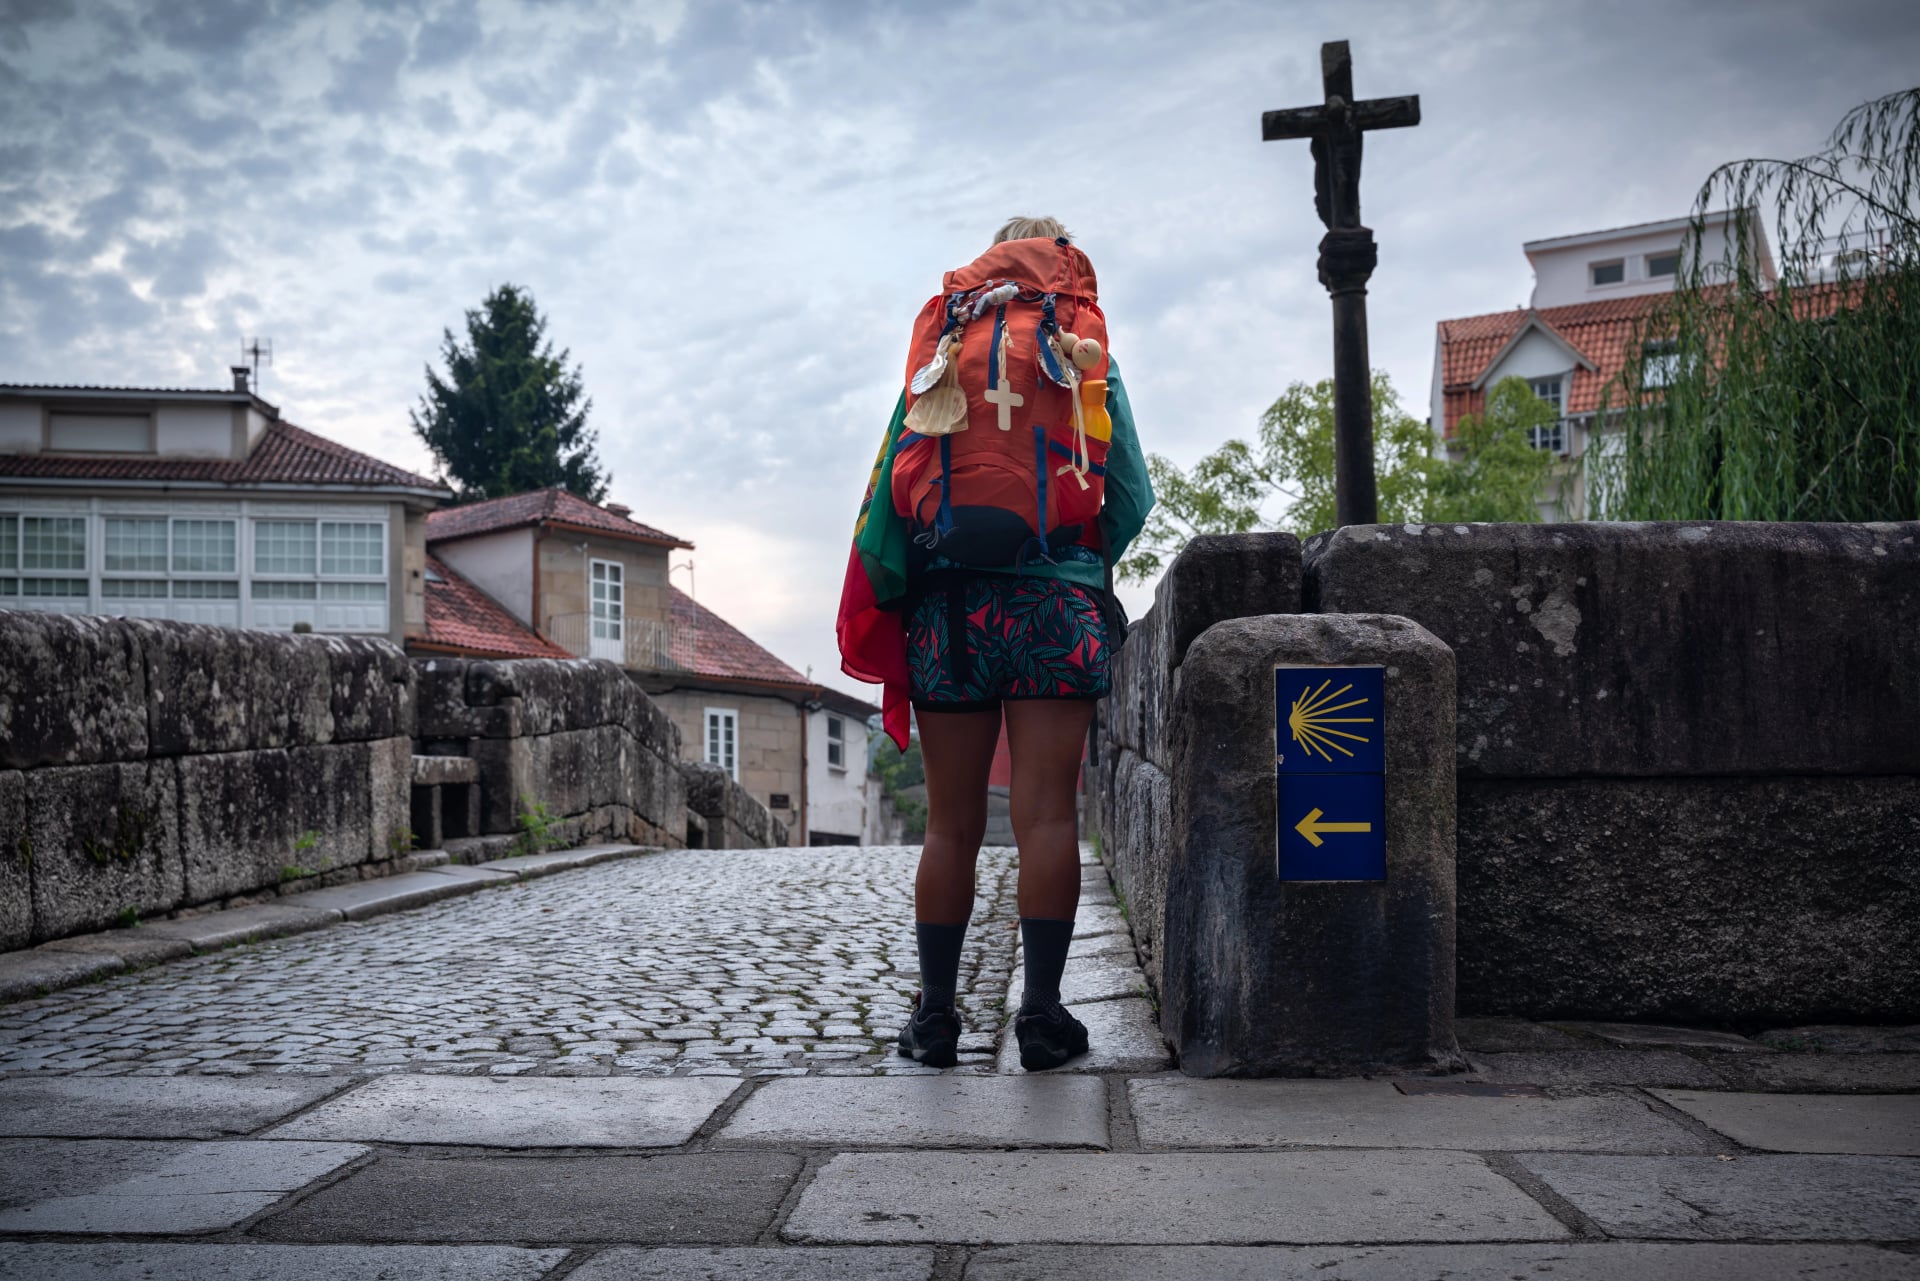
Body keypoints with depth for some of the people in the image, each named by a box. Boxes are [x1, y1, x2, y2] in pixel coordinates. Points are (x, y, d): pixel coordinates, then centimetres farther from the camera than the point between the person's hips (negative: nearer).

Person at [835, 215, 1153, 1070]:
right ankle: (1041, 1012, -3)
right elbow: (1132, 496, 8)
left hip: (946, 607, 2)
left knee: (950, 824, 5)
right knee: (1046, 815, -3)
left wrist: (883, 607, 11)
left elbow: (887, 494, 8)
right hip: (1055, 604, -2)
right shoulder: (1087, 362, 10)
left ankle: (935, 1015, 8)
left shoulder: (934, 357, 14)